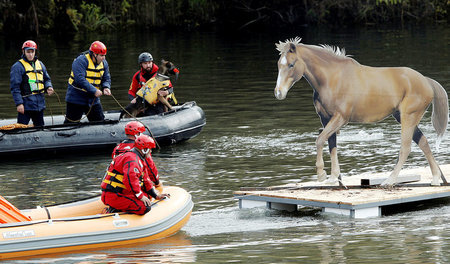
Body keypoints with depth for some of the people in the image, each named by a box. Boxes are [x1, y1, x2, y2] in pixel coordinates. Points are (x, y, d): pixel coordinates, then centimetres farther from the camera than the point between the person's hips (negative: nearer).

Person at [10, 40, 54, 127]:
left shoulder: (40, 64, 13)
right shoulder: (18, 66, -7)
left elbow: (46, 79, 22)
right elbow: (15, 87, -11)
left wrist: (48, 87, -1)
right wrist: (19, 103, -18)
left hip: (40, 103, 6)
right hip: (26, 104, -6)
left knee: (40, 127, 14)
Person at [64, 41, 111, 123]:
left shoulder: (103, 63, 4)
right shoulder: (81, 61, -19)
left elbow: (106, 78, 11)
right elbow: (80, 79, -28)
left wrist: (106, 87, -13)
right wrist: (94, 91, -30)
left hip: (93, 99, 6)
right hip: (76, 99, -6)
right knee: (71, 123, -3)